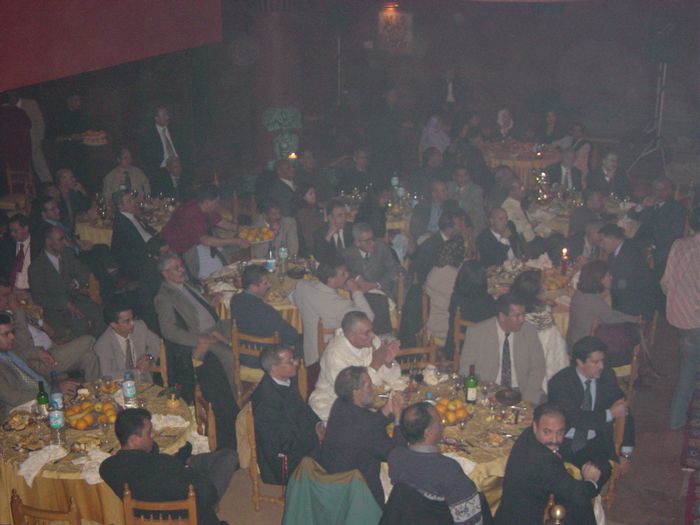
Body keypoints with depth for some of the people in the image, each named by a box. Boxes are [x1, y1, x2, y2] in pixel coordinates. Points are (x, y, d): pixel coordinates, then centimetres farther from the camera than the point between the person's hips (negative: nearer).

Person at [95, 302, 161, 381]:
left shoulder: (140, 326, -5)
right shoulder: (102, 345, -15)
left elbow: (156, 342, 12)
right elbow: (107, 376, -20)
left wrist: (149, 357, -7)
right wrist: (137, 371, -22)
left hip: (145, 382, 1)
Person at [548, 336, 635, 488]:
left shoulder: (607, 375, 0)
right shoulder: (560, 382, -13)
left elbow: (624, 414, 7)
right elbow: (575, 419, -22)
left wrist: (626, 453, 2)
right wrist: (610, 414, -16)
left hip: (595, 443, 3)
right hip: (565, 443, -2)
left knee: (602, 469, -27)